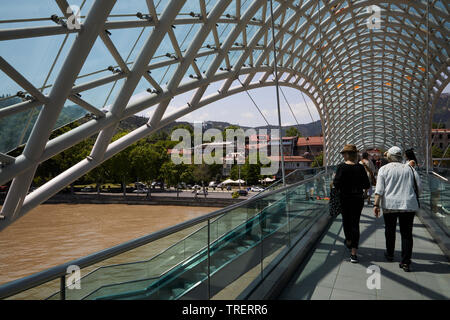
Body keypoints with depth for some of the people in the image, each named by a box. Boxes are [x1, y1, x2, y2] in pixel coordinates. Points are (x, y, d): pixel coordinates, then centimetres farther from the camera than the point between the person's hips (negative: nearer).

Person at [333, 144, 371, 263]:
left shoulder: (342, 167, -13)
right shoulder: (360, 167, -5)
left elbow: (336, 184, -17)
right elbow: (367, 185, -3)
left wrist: (334, 179, 3)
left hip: (344, 199, -1)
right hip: (358, 199, 1)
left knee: (346, 221, 21)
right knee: (355, 223, 4)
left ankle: (348, 241, 43)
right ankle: (353, 253, -1)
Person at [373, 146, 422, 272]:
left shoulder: (384, 169, 0)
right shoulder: (409, 168, 7)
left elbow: (379, 189, -8)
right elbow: (419, 187, 9)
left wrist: (376, 205, -8)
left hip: (390, 205, -1)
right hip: (409, 205, 1)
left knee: (390, 230, 16)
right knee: (406, 233, 5)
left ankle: (390, 254, 32)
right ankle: (406, 262, 3)